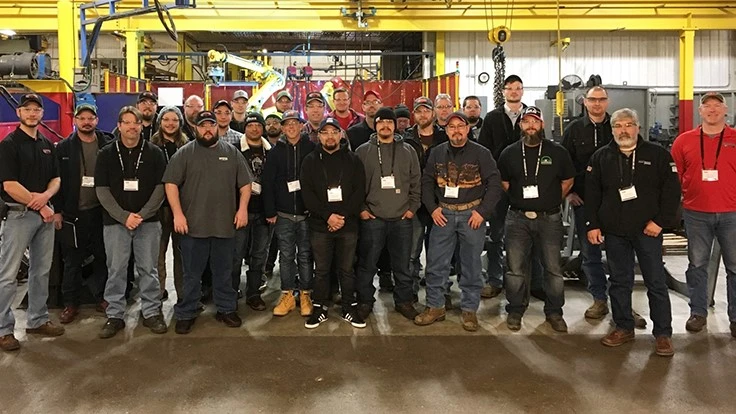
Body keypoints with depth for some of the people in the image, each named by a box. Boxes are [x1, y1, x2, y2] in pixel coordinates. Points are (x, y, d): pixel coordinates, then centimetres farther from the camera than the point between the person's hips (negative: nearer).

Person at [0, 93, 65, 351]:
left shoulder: (47, 145, 13)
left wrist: (45, 196, -9)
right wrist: (39, 205, -11)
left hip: (45, 213, 6)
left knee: (41, 271, 12)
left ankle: (38, 320, 23)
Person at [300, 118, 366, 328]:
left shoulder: (353, 160, 6)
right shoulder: (310, 161, 4)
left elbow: (360, 191, -1)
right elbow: (307, 194, -4)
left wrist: (343, 216, -12)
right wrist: (328, 215, -14)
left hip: (348, 225, 0)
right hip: (319, 225, 0)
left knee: (347, 269, 8)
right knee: (321, 270, 7)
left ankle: (349, 309, 20)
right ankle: (319, 309, 19)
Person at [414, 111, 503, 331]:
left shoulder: (480, 153, -3)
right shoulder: (437, 153, 6)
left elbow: (495, 184, -5)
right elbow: (426, 182, 11)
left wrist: (482, 211, -11)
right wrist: (432, 208, 0)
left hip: (471, 214, -2)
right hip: (443, 213, 3)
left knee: (471, 264, 6)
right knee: (435, 263, 4)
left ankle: (469, 310, 18)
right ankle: (435, 307, 17)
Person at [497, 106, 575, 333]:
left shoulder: (557, 151, 2)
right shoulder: (509, 153, 5)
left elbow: (568, 180, 12)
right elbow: (503, 182, 15)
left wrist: (552, 201, 10)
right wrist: (520, 199, 11)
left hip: (549, 219, -1)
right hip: (518, 218, 1)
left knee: (553, 268, 4)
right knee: (516, 268, 5)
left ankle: (554, 312, 19)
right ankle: (515, 310, 20)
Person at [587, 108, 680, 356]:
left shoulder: (657, 154, 1)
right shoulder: (601, 157, 7)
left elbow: (672, 190, -3)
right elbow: (592, 194, 6)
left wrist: (660, 221, -10)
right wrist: (593, 225, 0)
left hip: (648, 230, -2)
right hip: (614, 231, 2)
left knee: (656, 282, 3)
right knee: (619, 282, 10)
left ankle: (663, 333, 13)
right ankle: (624, 328, 23)